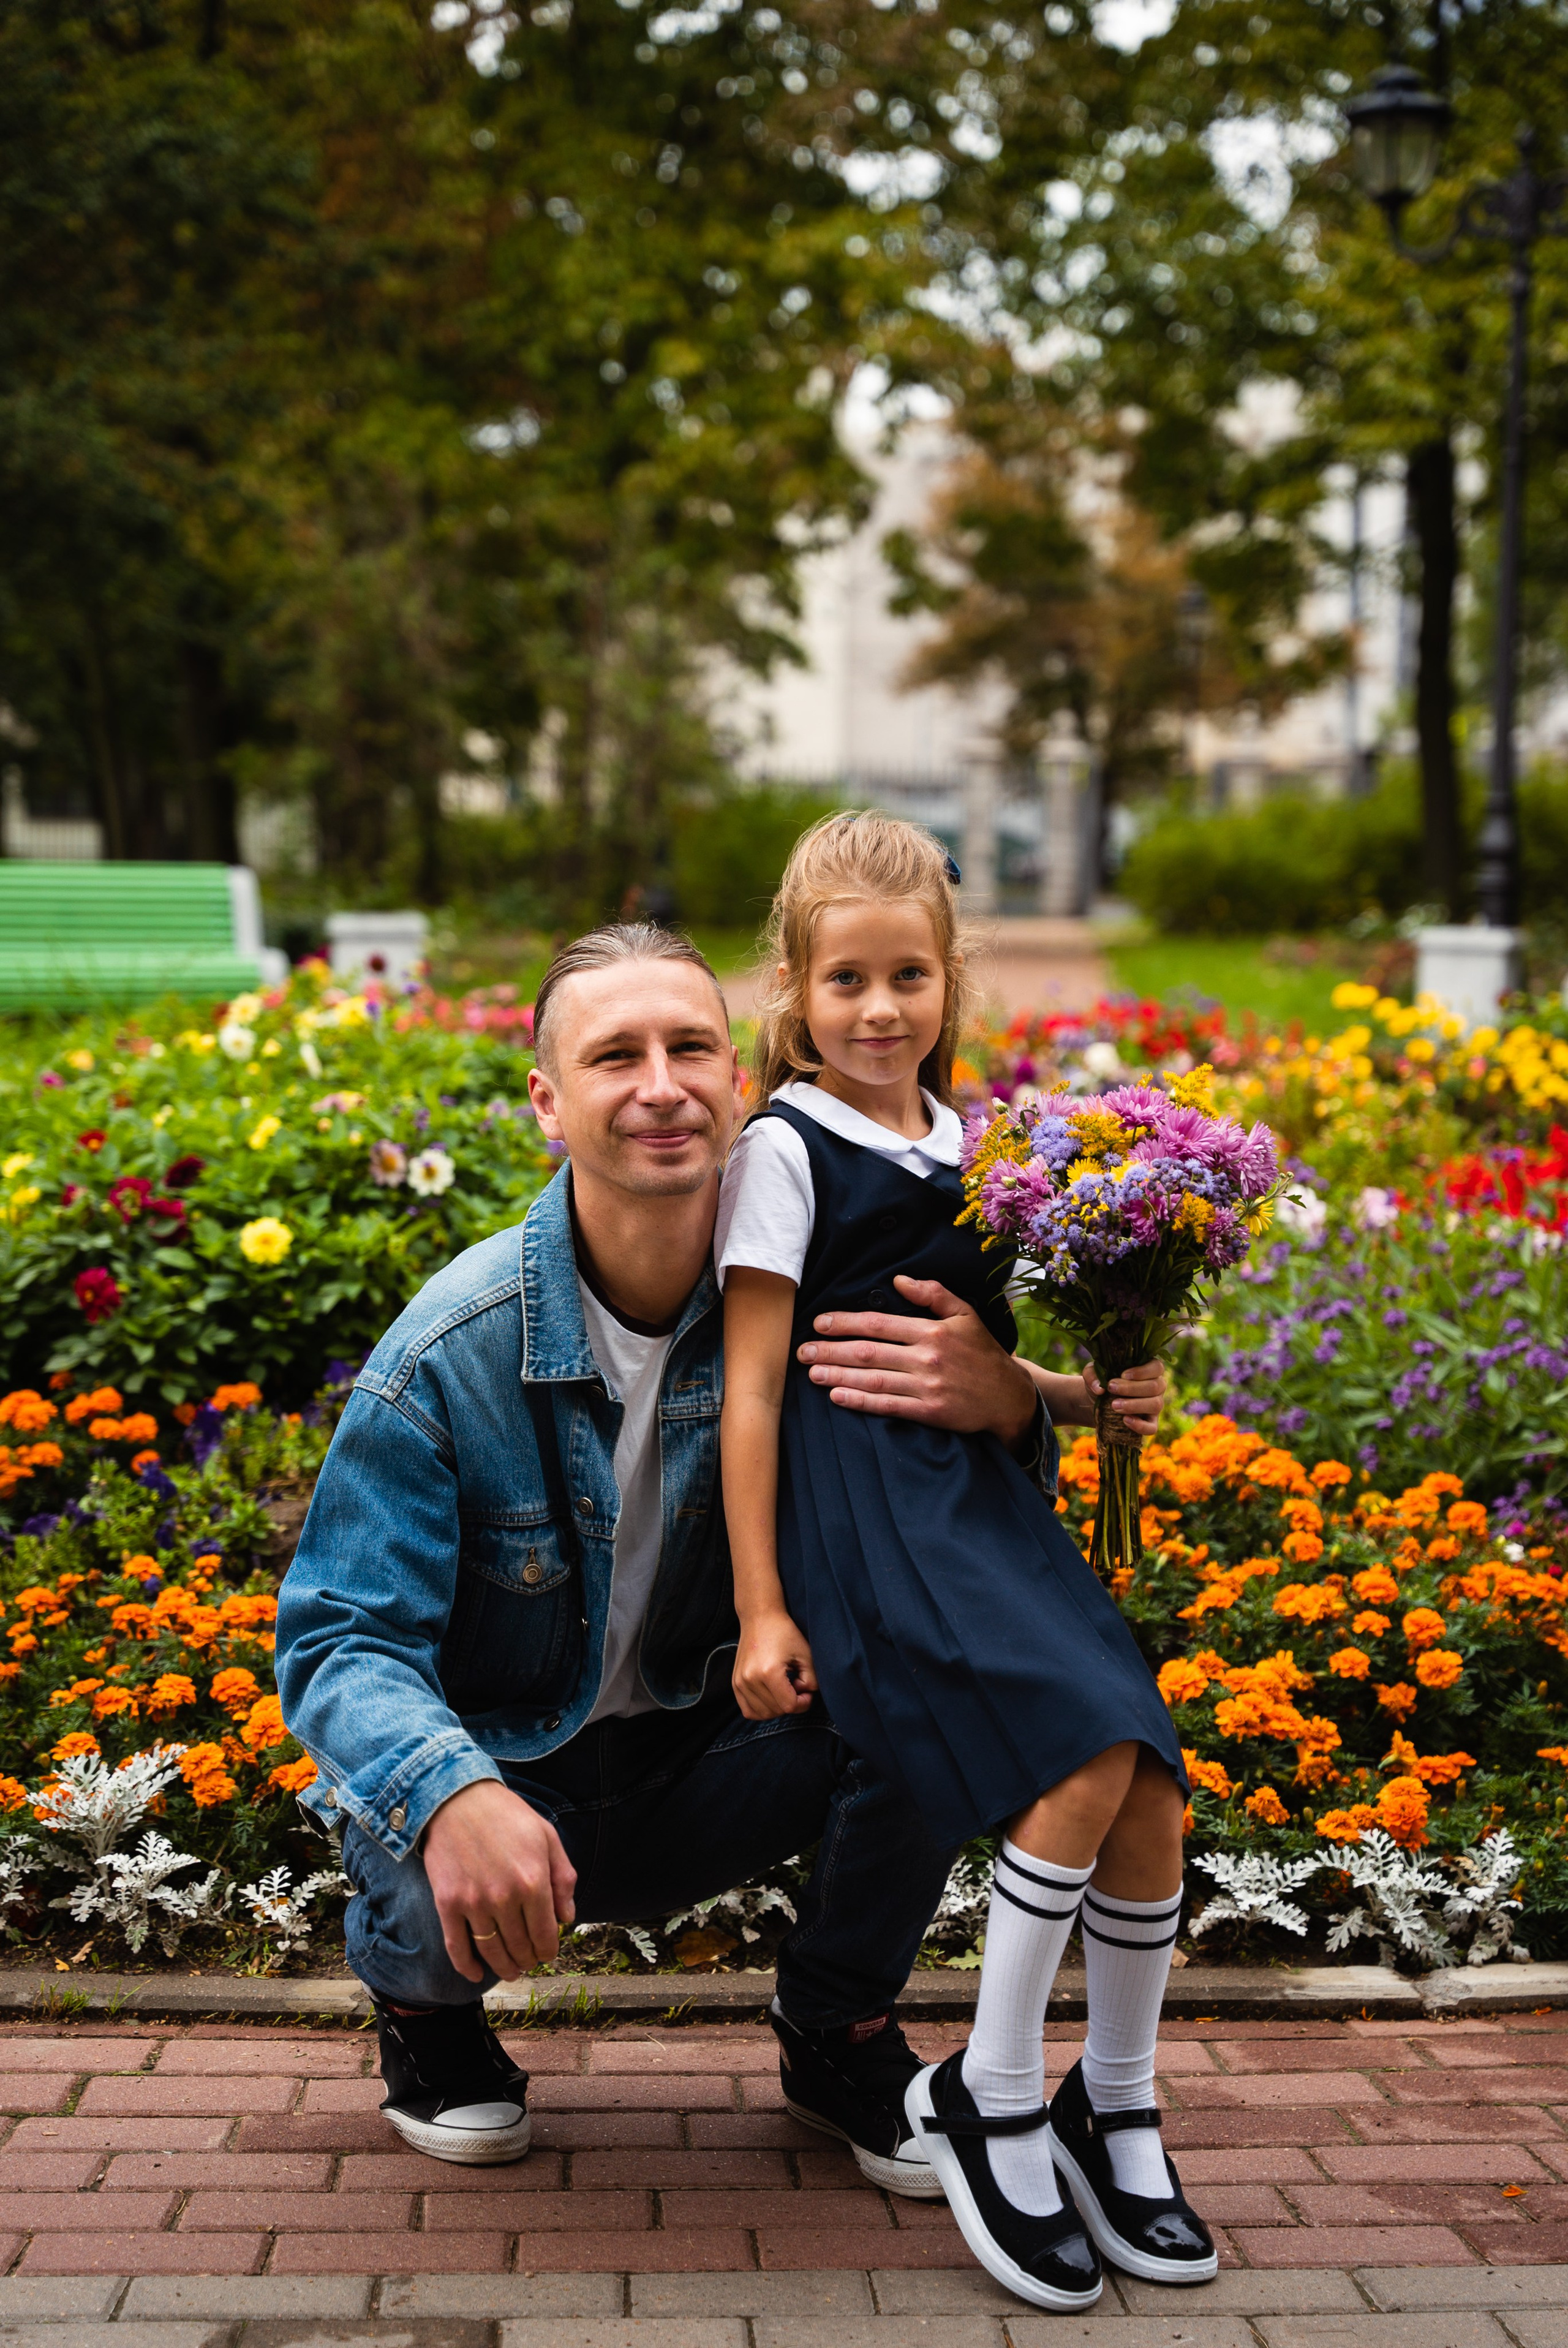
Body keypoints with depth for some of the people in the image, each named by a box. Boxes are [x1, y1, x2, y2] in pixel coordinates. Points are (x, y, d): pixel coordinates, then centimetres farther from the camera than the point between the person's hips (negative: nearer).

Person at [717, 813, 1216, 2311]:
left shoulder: (967, 1139, 15)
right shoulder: (788, 1149, -4)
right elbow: (751, 1389, -6)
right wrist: (759, 1609, -9)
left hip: (986, 1493, 7)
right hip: (862, 1501, -6)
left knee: (1151, 1800, -5)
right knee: (1084, 1764, -23)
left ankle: (1112, 2107, 17)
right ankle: (987, 2100, -4)